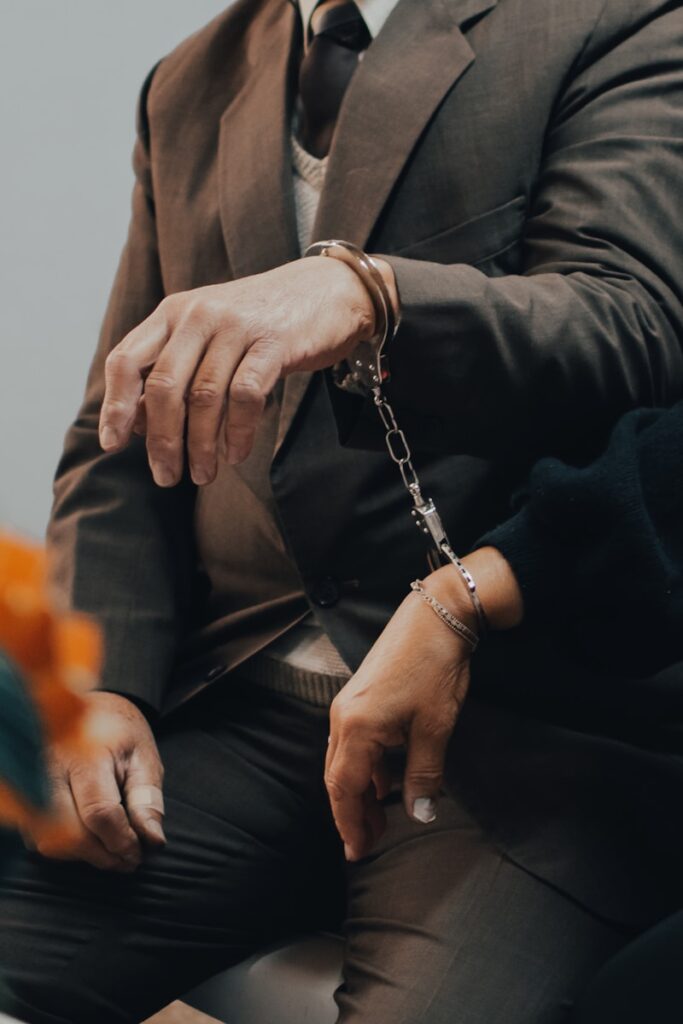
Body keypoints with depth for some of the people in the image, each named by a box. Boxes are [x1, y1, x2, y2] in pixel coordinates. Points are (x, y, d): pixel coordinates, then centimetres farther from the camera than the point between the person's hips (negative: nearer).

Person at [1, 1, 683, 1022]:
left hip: (517, 715, -4)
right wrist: (103, 687, 0)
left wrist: (361, 290, -31)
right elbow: (119, 441, 16)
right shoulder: (188, 88, 19)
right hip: (236, 701, 4)